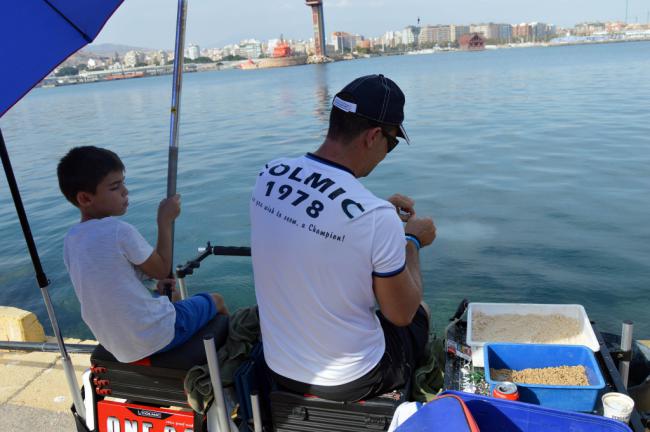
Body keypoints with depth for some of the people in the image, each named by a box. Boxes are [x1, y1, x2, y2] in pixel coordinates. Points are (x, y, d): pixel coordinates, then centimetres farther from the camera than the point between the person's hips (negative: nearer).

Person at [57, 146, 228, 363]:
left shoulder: (70, 240, 0)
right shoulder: (119, 231, -24)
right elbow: (162, 270, -11)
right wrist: (165, 221, -5)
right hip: (155, 336, -7)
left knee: (171, 295, 32)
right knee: (215, 300, 15)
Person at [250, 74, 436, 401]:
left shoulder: (269, 176, -12)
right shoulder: (375, 217, -31)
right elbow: (402, 315, -14)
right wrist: (412, 241, -1)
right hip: (348, 381, -5)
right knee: (421, 315, 26)